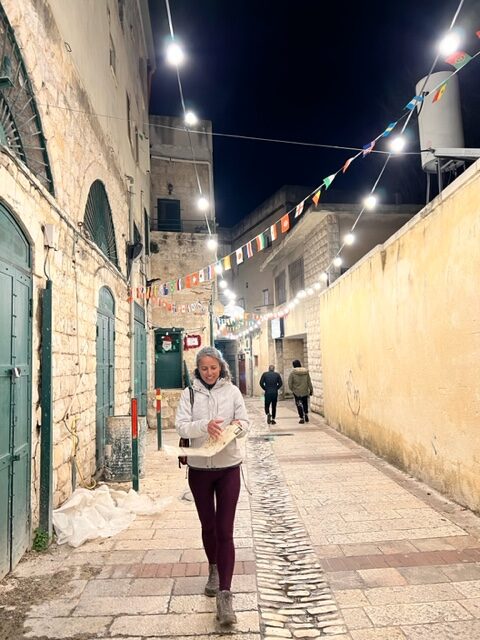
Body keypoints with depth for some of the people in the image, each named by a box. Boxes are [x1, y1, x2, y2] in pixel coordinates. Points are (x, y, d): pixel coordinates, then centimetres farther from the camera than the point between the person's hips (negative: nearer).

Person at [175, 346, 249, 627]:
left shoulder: (232, 391, -2)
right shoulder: (189, 393, -2)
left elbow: (245, 423, -2)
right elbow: (181, 426, -11)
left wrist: (238, 426, -25)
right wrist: (204, 426, -29)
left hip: (228, 467, -1)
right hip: (199, 468, 1)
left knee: (225, 531, -4)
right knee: (208, 526, 18)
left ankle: (225, 595, 1)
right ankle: (214, 568, 44)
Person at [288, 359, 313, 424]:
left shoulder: (293, 373, -12)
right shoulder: (306, 372, -3)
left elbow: (290, 383, -9)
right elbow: (309, 382, 1)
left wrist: (292, 389, 8)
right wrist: (311, 390, 9)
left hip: (297, 392, -3)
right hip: (305, 392, 3)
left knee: (299, 405, 7)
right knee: (305, 404, 23)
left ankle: (301, 418, 7)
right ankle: (306, 415, 17)